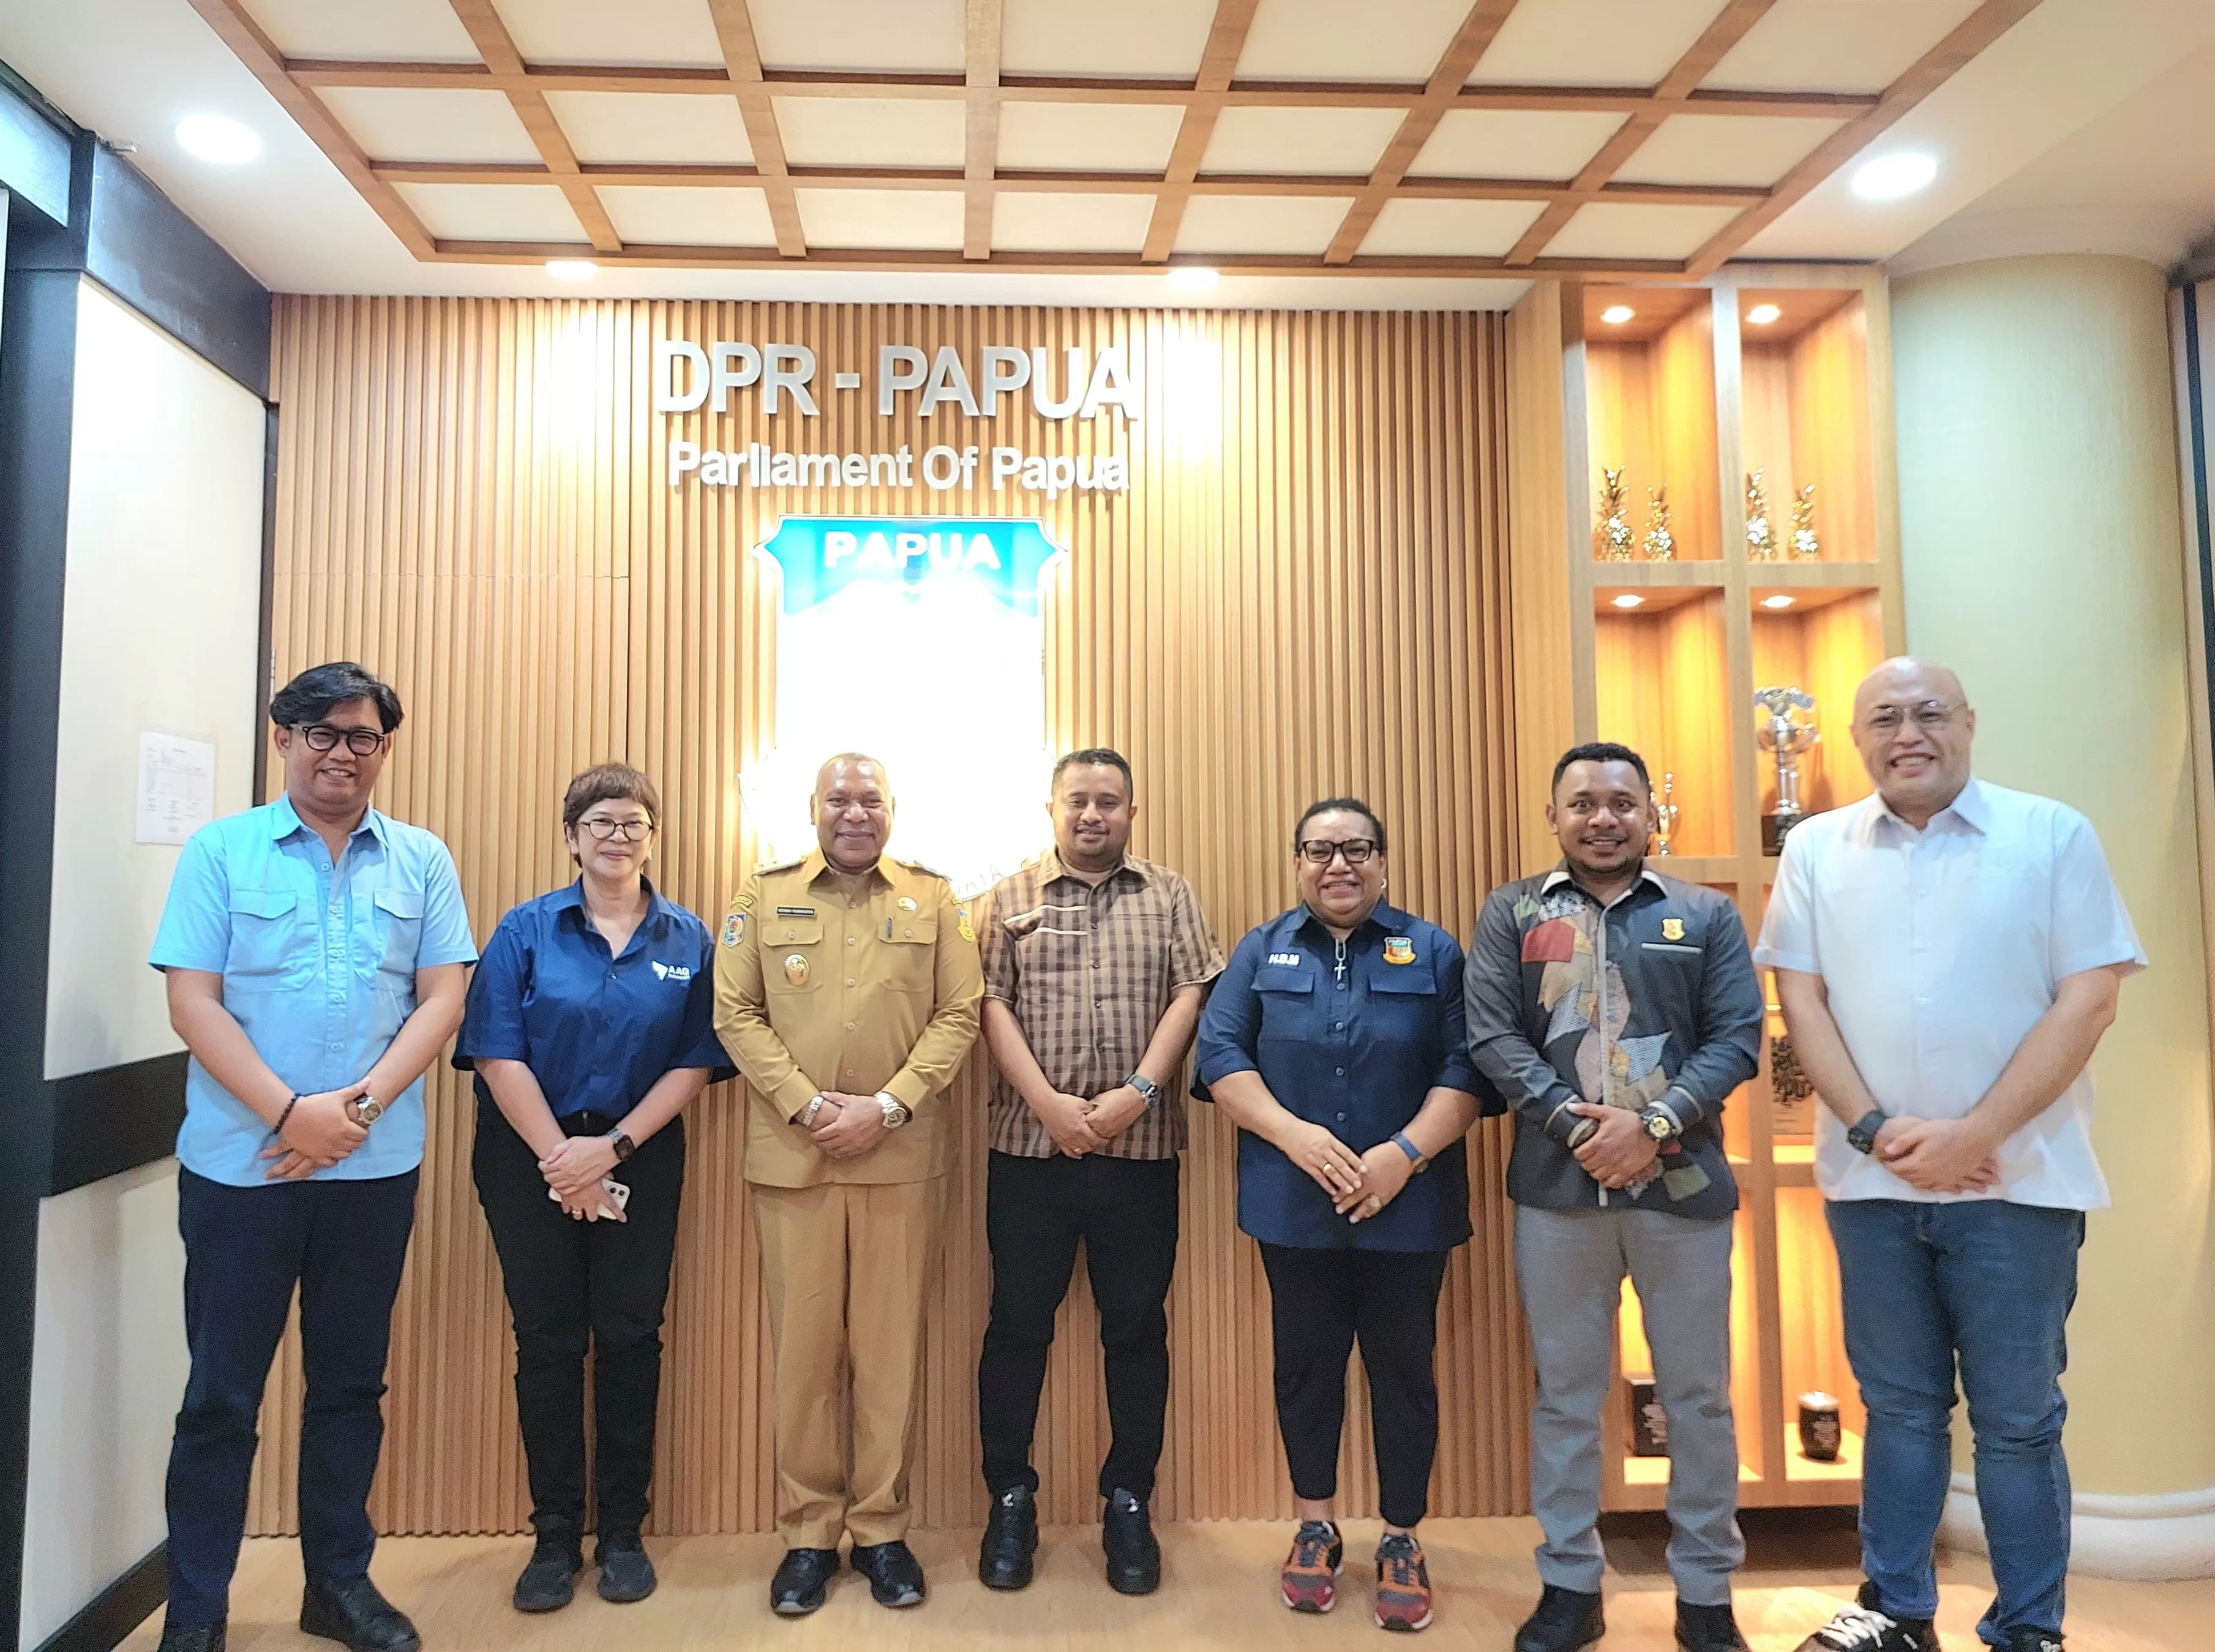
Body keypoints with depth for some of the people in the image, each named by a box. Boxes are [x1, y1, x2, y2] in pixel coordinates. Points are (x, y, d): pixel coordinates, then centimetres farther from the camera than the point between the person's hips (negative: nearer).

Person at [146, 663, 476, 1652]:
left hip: (376, 1165, 2)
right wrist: (291, 1112, -15)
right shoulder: (220, 852, 1)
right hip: (237, 1163, -1)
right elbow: (193, 1002, -5)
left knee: (351, 1382, 13)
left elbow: (441, 1000, 0)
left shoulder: (422, 861, 4)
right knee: (222, 1392, 7)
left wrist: (356, 1105, -12)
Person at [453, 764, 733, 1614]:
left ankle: (623, 1534, 20)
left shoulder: (688, 940, 1)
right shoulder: (526, 930, -1)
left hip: (641, 1160, 1)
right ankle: (555, 1537, 19)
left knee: (629, 1338, 6)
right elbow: (498, 1055, -6)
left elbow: (694, 1064, -2)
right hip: (531, 1158, 0)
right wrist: (561, 1157, -12)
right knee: (547, 1342, 5)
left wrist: (612, 1148, -11)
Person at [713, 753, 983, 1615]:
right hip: (790, 1153, 0)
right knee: (803, 1343, 6)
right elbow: (736, 1014, 1)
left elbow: (958, 1014, 1)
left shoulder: (933, 898, 7)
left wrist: (888, 1105, -11)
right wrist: (806, 1105, -10)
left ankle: (882, 1527, 20)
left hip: (901, 1154, 0)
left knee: (891, 1343, 6)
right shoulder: (762, 898, 7)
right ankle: (809, 1532, 20)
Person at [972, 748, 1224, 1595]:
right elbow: (992, 1005, -2)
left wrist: (1136, 1092, -13)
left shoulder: (1169, 895, 8)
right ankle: (1011, 1500, 22)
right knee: (1018, 1324, 7)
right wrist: (1049, 1103, -13)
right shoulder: (1010, 897, 7)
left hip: (1140, 1150, 0)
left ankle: (1128, 1503, 23)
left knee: (1137, 1327, 8)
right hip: (1029, 1145, 0)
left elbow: (1189, 995, -1)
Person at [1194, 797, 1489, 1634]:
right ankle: (1314, 1527, 31)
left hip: (1408, 1207, 0)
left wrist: (1407, 1151, -17)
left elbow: (1468, 1065, -4)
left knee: (1403, 1371, 9)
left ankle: (1402, 1540, 27)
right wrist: (1296, 1134, -16)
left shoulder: (1435, 952, 3)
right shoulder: (1262, 952, 5)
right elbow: (1219, 1053, -3)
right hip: (1294, 1205, 1)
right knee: (1305, 1365, 12)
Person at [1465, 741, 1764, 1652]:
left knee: (1698, 1397, 11)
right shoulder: (1512, 913, 6)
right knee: (1565, 1394, 11)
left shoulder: (1707, 915, 7)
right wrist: (1574, 1123, -15)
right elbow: (1492, 1038, -2)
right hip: (1557, 1185, 0)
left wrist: (1653, 1123, -14)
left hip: (1682, 1185, 0)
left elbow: (1737, 1037, -1)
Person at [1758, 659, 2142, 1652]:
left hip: (2017, 1178, -2)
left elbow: (2090, 998, -7)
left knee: (2018, 1415, 7)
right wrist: (1874, 1130, -9)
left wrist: (1975, 1135, -14)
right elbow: (1800, 997, 3)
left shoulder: (2053, 835, -1)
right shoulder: (1817, 849, 5)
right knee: (1899, 1404, 13)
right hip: (1871, 1178, 2)